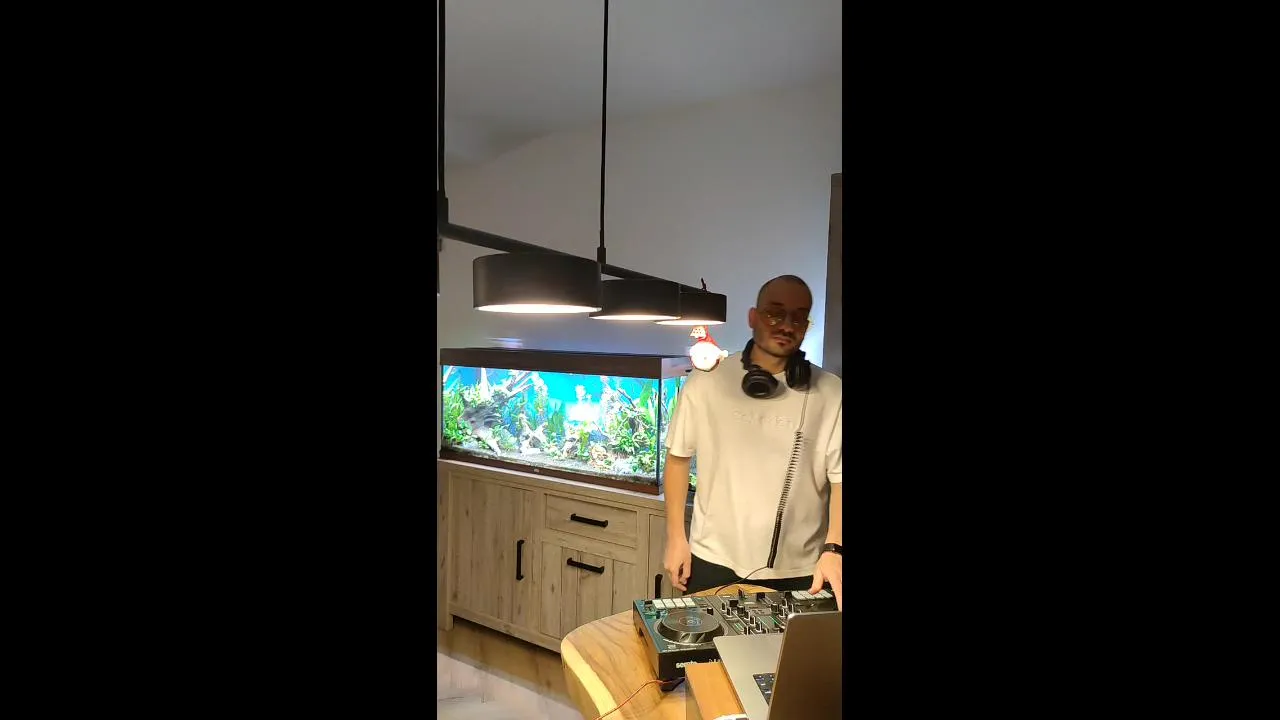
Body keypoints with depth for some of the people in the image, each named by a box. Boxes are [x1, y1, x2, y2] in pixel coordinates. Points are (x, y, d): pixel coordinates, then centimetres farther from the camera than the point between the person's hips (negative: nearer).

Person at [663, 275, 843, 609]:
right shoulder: (705, 381, -5)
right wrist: (676, 537, 3)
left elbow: (839, 478, -5)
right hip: (713, 559, 1)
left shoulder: (830, 393, -6)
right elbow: (678, 456, 3)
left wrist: (834, 549, -17)